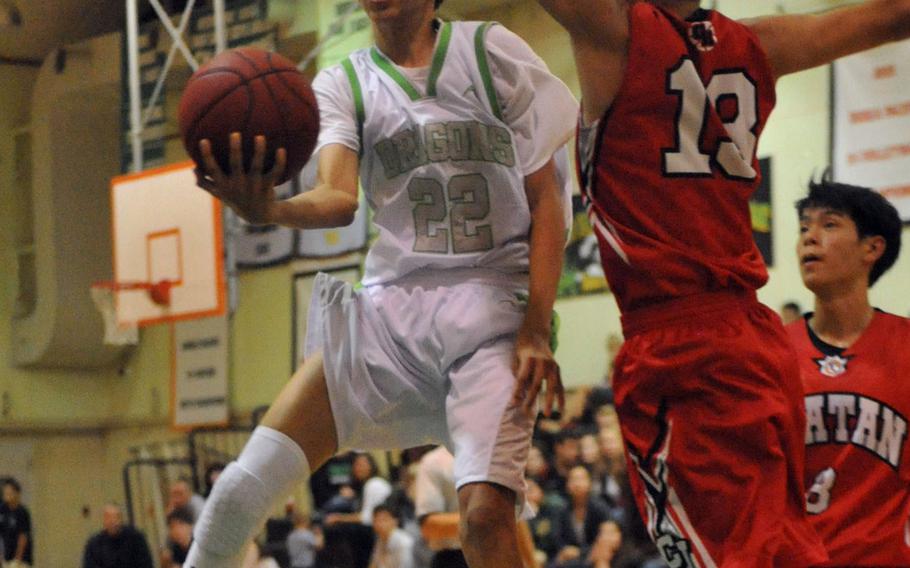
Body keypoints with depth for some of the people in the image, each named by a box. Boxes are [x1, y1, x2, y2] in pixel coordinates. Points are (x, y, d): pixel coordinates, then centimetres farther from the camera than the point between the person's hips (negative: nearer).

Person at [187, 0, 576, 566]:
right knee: (240, 489, -8)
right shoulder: (343, 84, 8)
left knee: (486, 510, -24)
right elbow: (340, 198, -11)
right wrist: (270, 210, -35)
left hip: (494, 307, -3)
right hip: (389, 309, 3)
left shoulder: (491, 52, 4)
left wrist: (536, 330, -8)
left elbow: (547, 198, 3)